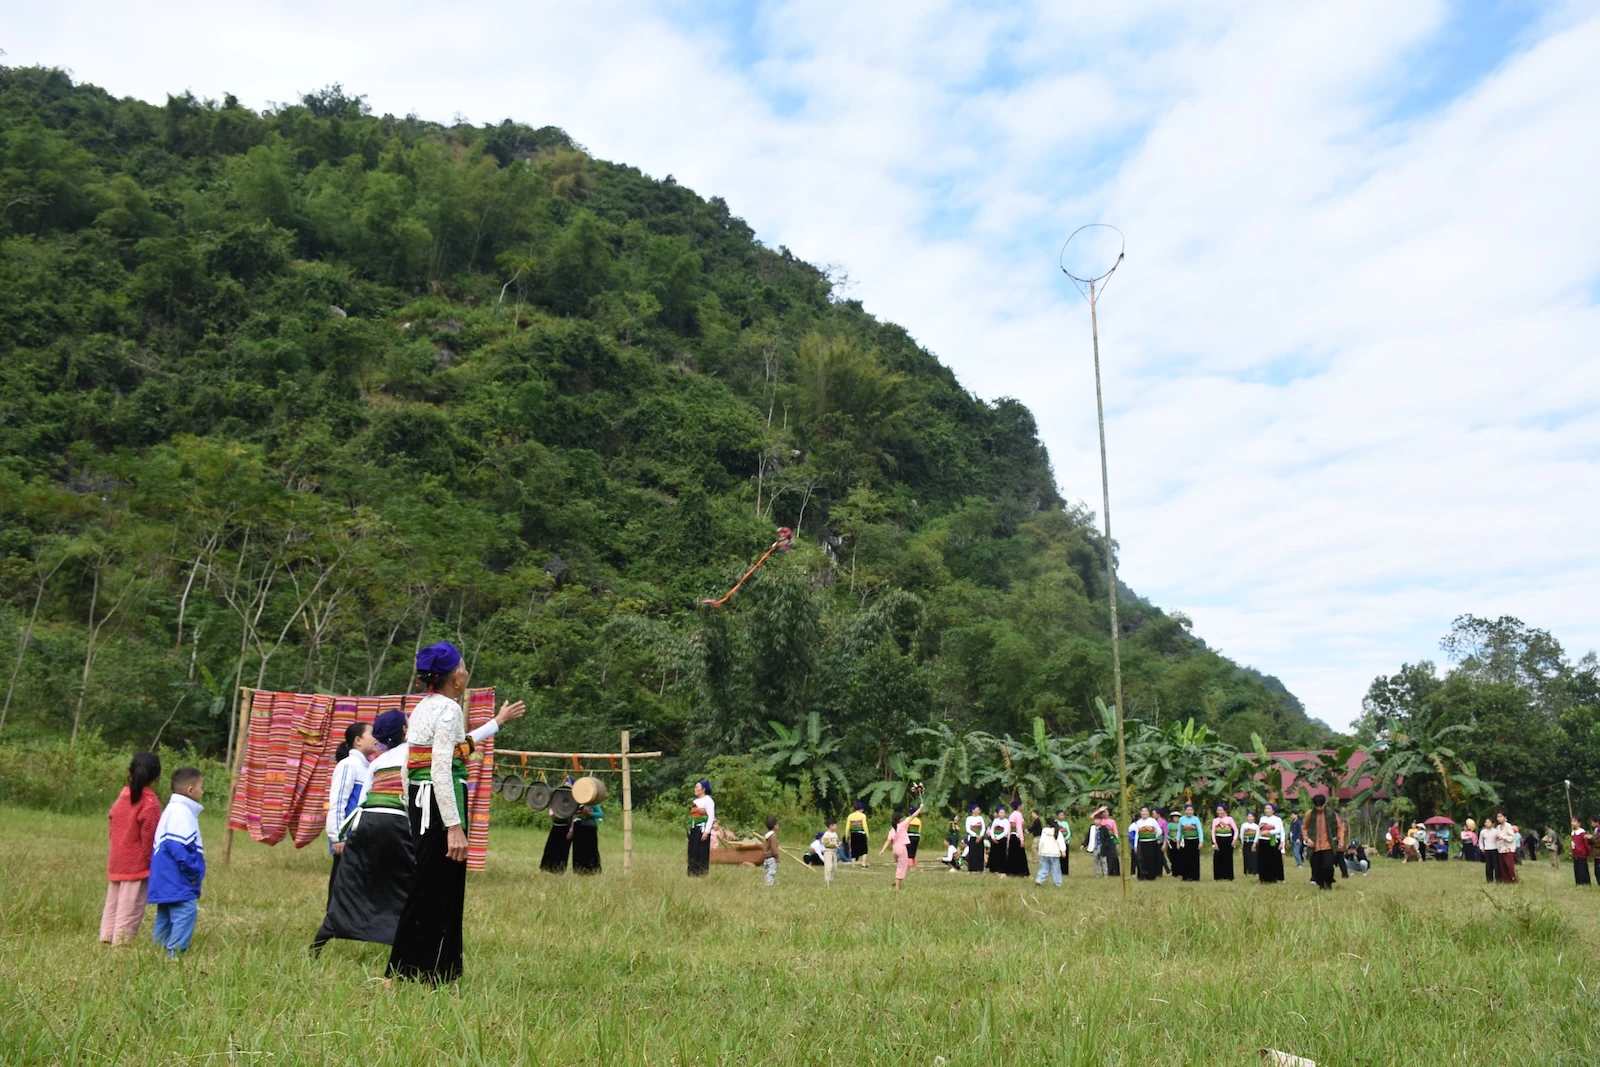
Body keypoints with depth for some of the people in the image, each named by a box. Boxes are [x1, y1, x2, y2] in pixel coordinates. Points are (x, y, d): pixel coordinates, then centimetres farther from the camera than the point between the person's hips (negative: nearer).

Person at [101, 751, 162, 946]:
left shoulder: (123, 795, 6)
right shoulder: (150, 802, -14)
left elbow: (110, 826, 10)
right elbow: (149, 837, -15)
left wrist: (114, 855, 18)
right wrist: (153, 861, -5)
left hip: (115, 863, 7)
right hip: (138, 865, -7)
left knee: (112, 905, 16)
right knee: (129, 910, -1)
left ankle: (106, 939, 21)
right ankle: (121, 944, -1)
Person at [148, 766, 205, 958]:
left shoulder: (173, 809, 17)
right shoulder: (181, 812, -17)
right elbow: (179, 846, -25)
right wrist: (194, 871, -16)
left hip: (167, 882, 11)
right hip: (178, 882, -11)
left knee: (166, 914, 16)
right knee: (186, 910, -15)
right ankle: (175, 951, -17)